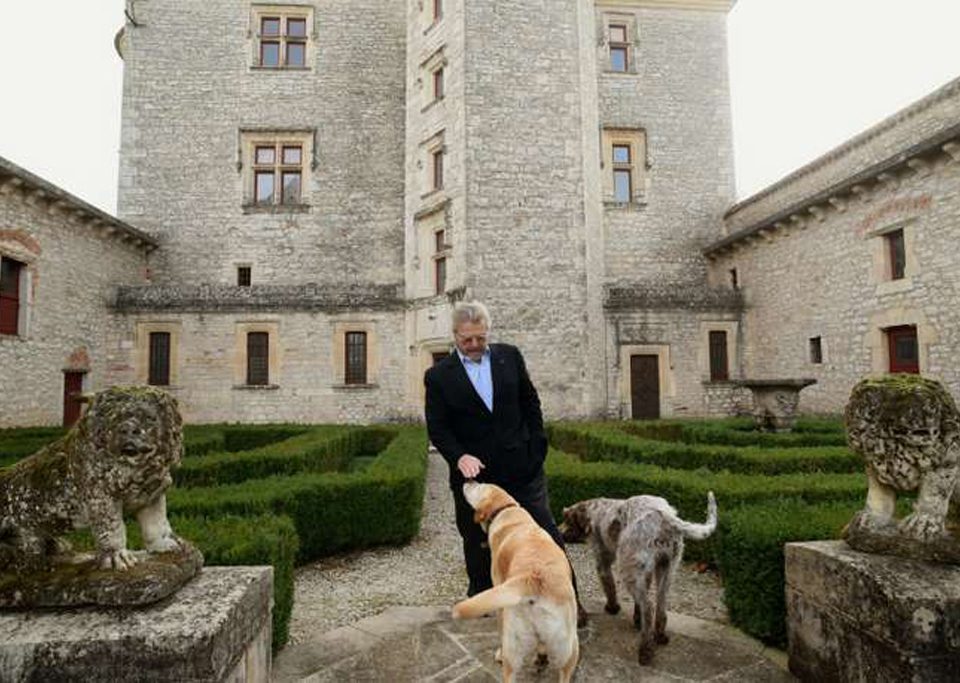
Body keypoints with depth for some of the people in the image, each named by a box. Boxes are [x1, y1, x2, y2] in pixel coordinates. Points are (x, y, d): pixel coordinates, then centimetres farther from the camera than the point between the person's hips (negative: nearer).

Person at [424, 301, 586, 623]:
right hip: (473, 473, -1)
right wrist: (459, 457, -22)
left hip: (521, 467, 1)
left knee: (546, 533, 6)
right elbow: (437, 428, -5)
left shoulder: (510, 356, 3)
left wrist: (537, 446, 2)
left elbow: (530, 403, 8)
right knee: (477, 544, 14)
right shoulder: (438, 376, -3)